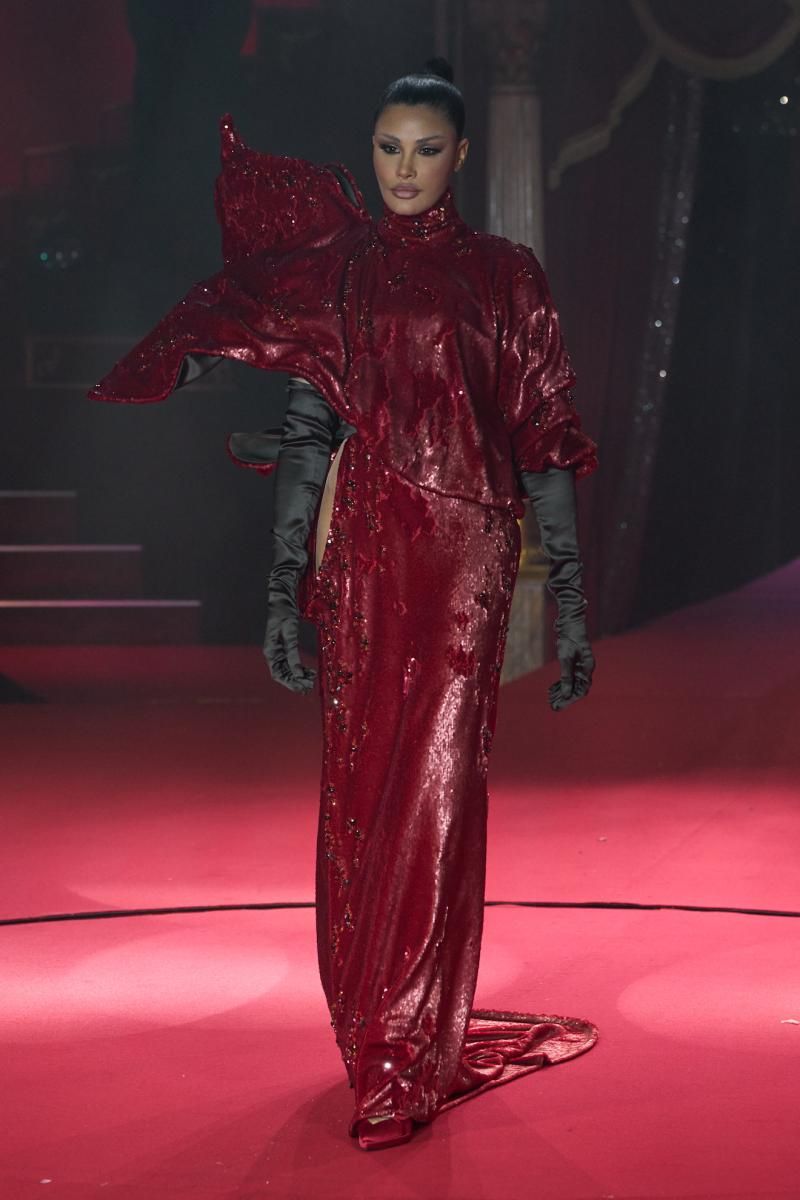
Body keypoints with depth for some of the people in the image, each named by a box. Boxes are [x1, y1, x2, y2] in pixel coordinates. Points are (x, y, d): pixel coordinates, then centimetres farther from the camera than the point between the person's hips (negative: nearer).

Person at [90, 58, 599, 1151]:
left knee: (433, 784, -10)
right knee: (362, 788, 5)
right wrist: (285, 589, 1)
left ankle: (407, 1058, -4)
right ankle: (384, 1031, 20)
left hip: (465, 550, -2)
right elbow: (306, 429, 7)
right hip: (362, 549, 2)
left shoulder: (504, 275, 7)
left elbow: (546, 440, 4)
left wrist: (571, 602, -1)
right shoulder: (338, 269, 11)